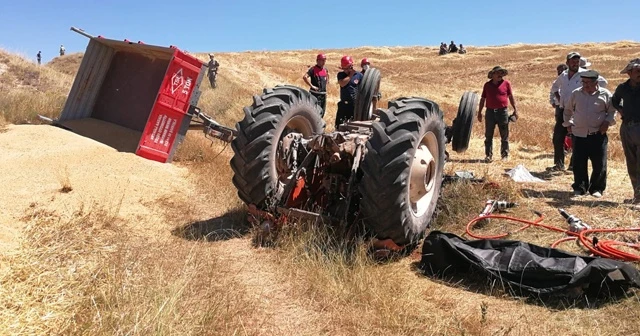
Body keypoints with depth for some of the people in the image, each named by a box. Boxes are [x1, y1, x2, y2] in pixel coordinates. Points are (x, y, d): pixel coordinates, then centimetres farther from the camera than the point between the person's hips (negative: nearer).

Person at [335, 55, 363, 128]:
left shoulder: (359, 75, -1)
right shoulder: (341, 75, 4)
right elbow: (342, 83, -16)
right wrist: (350, 75, -11)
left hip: (356, 105, -1)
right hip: (343, 104, 1)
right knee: (339, 125, 2)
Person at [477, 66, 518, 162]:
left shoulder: (506, 83, 3)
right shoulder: (487, 85, 7)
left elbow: (511, 97, 7)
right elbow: (483, 99, 11)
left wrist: (515, 109, 4)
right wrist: (479, 112, 9)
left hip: (502, 111, -1)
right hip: (490, 112, 1)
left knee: (504, 135, 5)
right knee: (488, 135, 3)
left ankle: (505, 155, 16)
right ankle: (489, 155, 10)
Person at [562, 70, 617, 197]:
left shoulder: (605, 94, -1)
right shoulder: (576, 94, 4)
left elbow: (613, 110, 7)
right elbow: (567, 109, 17)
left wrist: (607, 122, -7)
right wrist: (567, 123, 11)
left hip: (598, 135, -1)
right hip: (579, 134, 1)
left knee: (599, 164, 3)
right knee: (578, 163, 4)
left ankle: (597, 188, 17)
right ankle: (579, 188, 18)